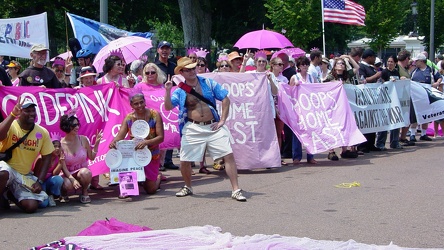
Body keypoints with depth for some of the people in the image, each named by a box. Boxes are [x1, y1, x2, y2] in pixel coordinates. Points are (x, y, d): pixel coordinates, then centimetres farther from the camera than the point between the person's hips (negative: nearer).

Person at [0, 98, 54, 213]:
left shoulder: (42, 132, -1)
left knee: (32, 207, -14)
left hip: (25, 176, 4)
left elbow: (46, 157, 4)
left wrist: (39, 181, -5)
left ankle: (12, 195, 20)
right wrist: (13, 114, -37)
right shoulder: (11, 126, -11)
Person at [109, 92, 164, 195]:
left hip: (151, 155, -2)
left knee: (151, 190, 0)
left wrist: (146, 142, -33)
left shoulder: (154, 115, -11)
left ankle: (158, 177, 39)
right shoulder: (129, 118, -3)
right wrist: (113, 142, -34)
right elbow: (119, 136, -10)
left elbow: (160, 137, -16)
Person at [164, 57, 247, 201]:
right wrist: (167, 91, -20)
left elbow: (225, 99, 6)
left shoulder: (208, 83, 6)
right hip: (192, 129, 0)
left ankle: (236, 190, -6)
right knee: (184, 161, 0)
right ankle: (188, 187, 28)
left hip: (213, 126, 0)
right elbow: (168, 107, -6)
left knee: (229, 155, -11)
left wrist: (222, 120, 0)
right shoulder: (180, 91, 4)